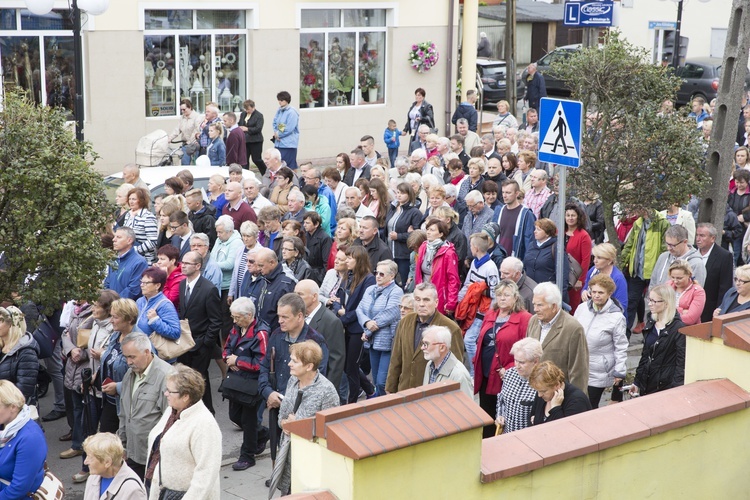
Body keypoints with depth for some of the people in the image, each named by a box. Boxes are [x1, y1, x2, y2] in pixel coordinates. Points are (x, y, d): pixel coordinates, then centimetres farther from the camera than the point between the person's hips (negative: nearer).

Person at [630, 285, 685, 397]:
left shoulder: (678, 328, -12)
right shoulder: (651, 323, 9)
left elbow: (681, 362, -13)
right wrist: (637, 381, 16)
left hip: (666, 387, -7)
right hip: (647, 385, 7)